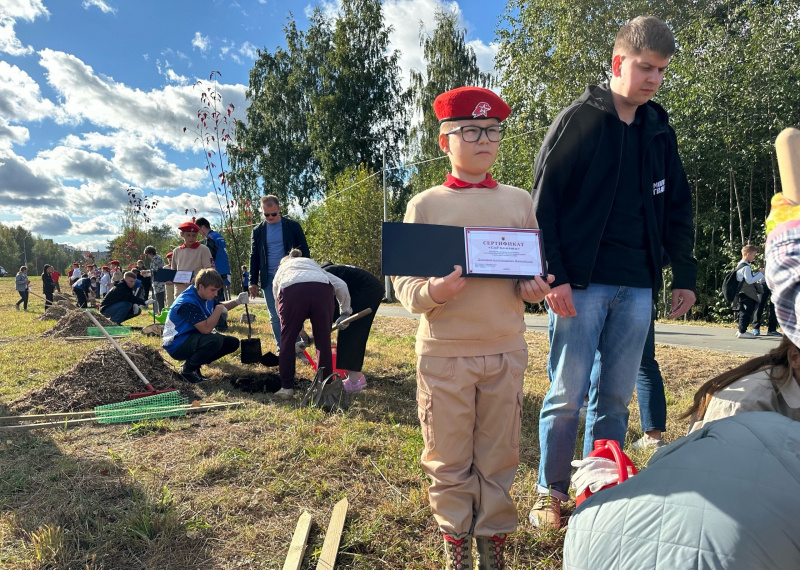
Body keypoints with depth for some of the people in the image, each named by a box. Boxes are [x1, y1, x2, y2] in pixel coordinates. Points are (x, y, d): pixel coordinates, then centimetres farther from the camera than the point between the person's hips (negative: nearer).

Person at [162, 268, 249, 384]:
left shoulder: (206, 296, -2)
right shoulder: (188, 303, -29)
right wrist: (219, 309, -25)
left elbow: (219, 306, 19)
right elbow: (206, 329, -35)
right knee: (215, 340, -34)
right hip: (176, 345, -9)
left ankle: (194, 364, 9)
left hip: (193, 338, 9)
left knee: (233, 343, 1)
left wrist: (237, 301, 0)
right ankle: (187, 369, -9)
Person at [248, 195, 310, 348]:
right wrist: (253, 282, 7)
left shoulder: (292, 226, 0)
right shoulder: (258, 231, 8)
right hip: (269, 280, 3)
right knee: (275, 318, 5)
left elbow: (304, 251, 2)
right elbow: (254, 257, 11)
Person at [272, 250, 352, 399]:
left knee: (287, 340, 18)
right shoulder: (311, 263, 40)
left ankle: (287, 387, 21)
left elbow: (280, 308, 35)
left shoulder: (279, 271, 39)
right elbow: (341, 285, 24)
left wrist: (300, 332, 44)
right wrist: (345, 311, 33)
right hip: (322, 290, 1)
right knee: (323, 340, 15)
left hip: (292, 291, -1)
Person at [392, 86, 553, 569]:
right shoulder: (425, 205, 0)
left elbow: (538, 269, 13)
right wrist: (434, 292, -24)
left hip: (506, 351, 2)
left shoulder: (520, 201, 8)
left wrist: (533, 289, -9)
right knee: (449, 459, 10)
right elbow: (403, 284, -3)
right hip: (444, 353, -2)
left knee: (499, 457, 13)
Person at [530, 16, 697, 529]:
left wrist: (685, 276, 12)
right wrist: (554, 275, -14)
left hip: (637, 288, 5)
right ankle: (552, 493, 17)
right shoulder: (579, 120, -2)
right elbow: (544, 202, -8)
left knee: (617, 396, 10)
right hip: (582, 284, -5)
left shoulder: (659, 131, 15)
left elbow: (678, 208, 18)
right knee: (568, 394, -1)